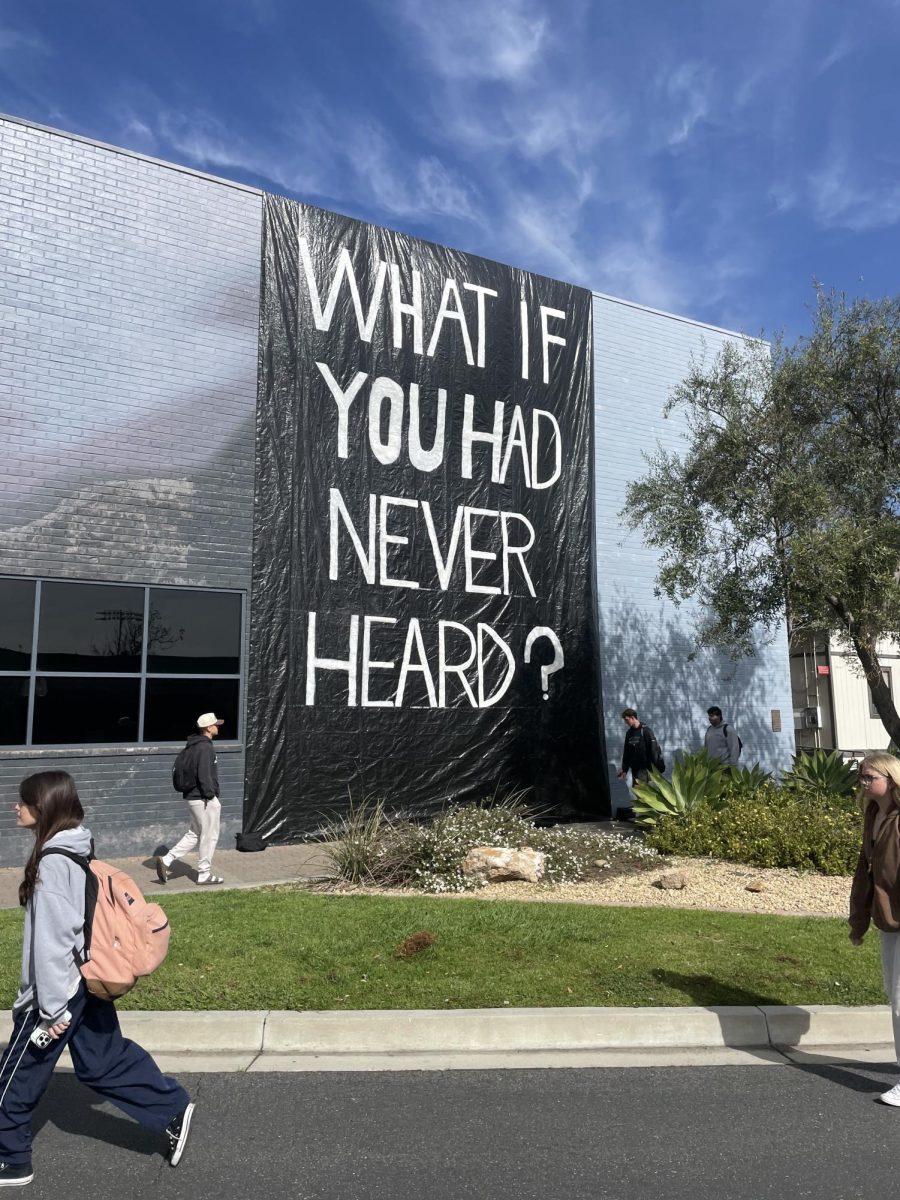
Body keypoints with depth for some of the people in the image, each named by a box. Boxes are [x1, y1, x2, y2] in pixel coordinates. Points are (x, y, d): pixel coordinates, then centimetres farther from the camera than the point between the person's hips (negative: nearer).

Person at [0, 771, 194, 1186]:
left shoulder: (52, 863, -24)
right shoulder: (76, 850, 4)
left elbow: (52, 939, -23)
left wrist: (53, 1007, -18)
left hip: (61, 987, -9)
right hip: (88, 980, 9)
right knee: (104, 1059, 18)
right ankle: (173, 1109, 21)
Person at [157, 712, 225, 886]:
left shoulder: (190, 745, 12)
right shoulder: (205, 748, -18)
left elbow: (181, 769, 17)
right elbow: (204, 775, -23)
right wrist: (210, 795, -16)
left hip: (191, 796, 9)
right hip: (204, 799, -9)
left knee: (194, 834, 19)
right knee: (209, 836, 3)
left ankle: (166, 860, 10)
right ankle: (204, 875, 12)